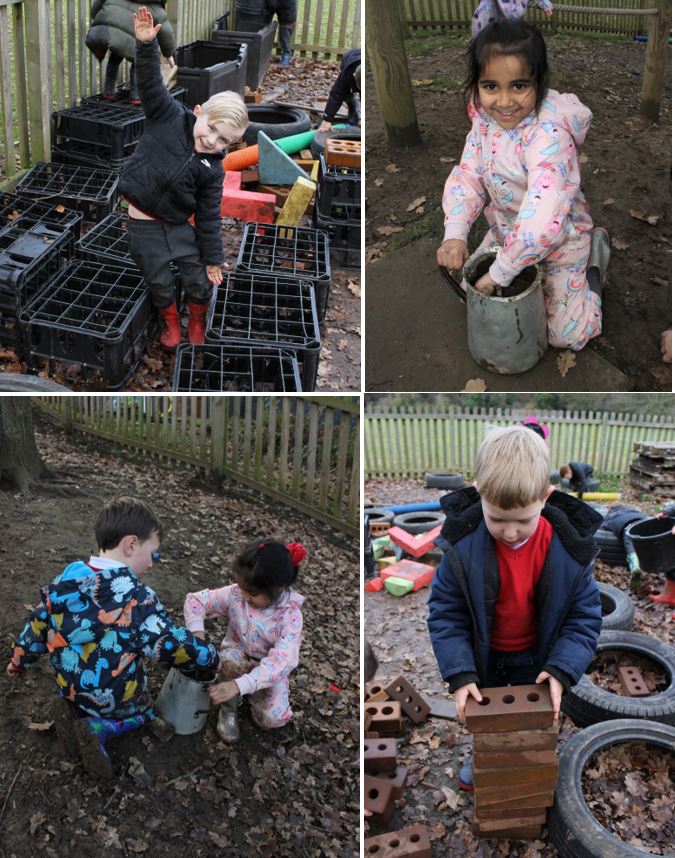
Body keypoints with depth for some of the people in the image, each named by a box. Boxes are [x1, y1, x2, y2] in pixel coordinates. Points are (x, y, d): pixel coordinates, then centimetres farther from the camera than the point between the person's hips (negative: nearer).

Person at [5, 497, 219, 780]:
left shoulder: (66, 580, -8)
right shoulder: (137, 598, -26)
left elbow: (38, 626, 4)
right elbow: (172, 646, -25)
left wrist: (19, 660, 21)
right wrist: (211, 656, -7)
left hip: (71, 689, 6)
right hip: (116, 698, -6)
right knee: (142, 706, 25)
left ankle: (78, 714, 3)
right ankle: (99, 728, -4)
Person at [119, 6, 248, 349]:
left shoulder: (212, 170, -7)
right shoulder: (169, 116, -10)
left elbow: (209, 218, -3)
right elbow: (151, 83, -21)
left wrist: (213, 259, -3)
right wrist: (146, 45, -39)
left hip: (178, 226, 2)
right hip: (143, 226, -2)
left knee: (200, 282, 9)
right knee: (160, 283, 8)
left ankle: (197, 323, 39)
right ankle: (170, 322, 38)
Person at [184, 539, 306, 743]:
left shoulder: (290, 615, -30)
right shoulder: (235, 594, -22)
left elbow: (281, 662, -38)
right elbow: (195, 600, -11)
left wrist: (239, 685, -49)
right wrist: (197, 633, -31)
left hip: (269, 670, 0)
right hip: (238, 657, 1)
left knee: (274, 719, -20)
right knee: (231, 661, -34)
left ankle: (247, 693, 11)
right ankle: (228, 710, -7)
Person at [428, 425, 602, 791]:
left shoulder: (568, 548, -29)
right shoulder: (462, 544, -30)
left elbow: (584, 617, -17)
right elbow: (446, 614, -20)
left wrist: (561, 670, -28)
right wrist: (460, 674, -28)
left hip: (536, 658, -1)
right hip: (482, 655, 1)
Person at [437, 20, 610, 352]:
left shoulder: (549, 136, -38)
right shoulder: (485, 120, -14)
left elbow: (542, 218, -44)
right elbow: (467, 176, -9)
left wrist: (500, 272, -38)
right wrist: (454, 234, -26)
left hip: (559, 240, -6)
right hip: (505, 231, 6)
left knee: (564, 335, 3)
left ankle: (594, 254, 24)